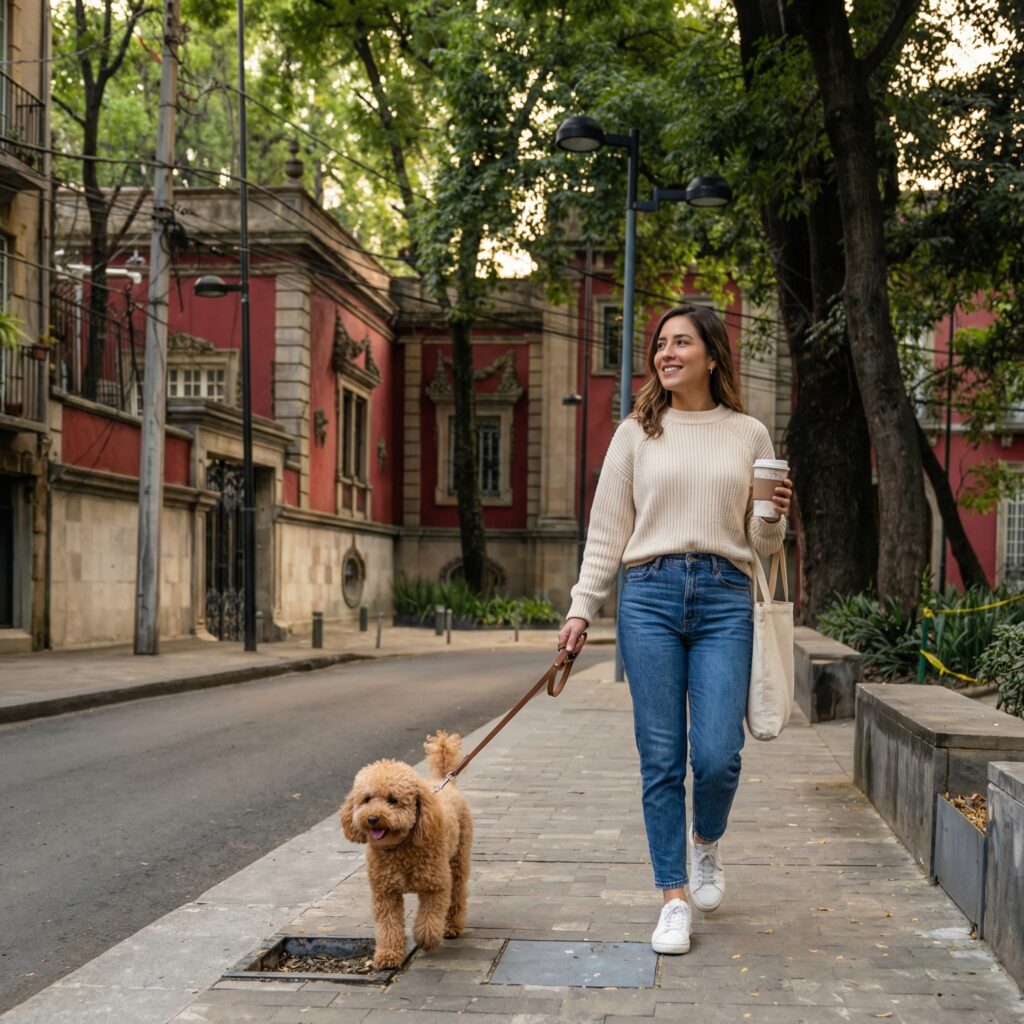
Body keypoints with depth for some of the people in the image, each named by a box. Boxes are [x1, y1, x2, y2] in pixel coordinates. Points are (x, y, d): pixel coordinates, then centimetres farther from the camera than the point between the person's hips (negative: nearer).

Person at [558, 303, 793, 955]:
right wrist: (582, 609, 3)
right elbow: (607, 530, 9)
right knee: (661, 757, 0)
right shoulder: (637, 434, 9)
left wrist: (775, 516, -8)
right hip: (650, 596, 0)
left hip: (725, 599, 0)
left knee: (718, 755, -8)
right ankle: (675, 898, 11)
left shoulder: (750, 435, 11)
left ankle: (707, 843, 25)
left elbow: (762, 545, 14)